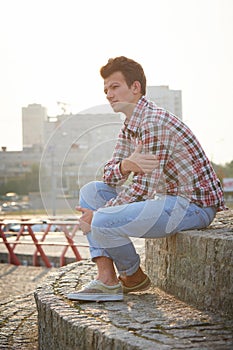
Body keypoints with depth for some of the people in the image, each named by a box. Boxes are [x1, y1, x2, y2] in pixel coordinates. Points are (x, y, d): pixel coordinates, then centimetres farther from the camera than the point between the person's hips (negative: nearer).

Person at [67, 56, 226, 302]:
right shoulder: (128, 127, 12)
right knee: (90, 191, 7)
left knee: (103, 223, -25)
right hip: (164, 197, 10)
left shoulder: (154, 121, -19)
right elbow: (110, 176, 5)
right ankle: (107, 279, -2)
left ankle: (133, 276, 8)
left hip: (194, 205, -10)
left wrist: (97, 215, -15)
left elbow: (144, 187, -21)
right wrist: (125, 166, -19)